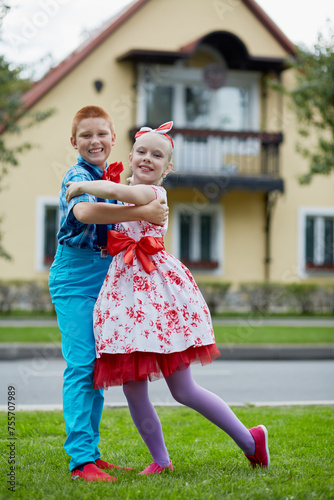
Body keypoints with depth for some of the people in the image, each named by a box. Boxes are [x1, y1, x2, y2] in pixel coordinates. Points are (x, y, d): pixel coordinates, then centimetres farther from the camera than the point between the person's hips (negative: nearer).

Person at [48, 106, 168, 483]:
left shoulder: (110, 178, 14)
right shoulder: (77, 176, -14)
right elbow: (84, 211, -36)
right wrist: (142, 212, -36)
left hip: (103, 281, 8)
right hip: (75, 282, -8)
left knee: (97, 367, 11)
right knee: (81, 366, -13)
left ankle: (90, 453, 18)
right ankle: (80, 459, -13)